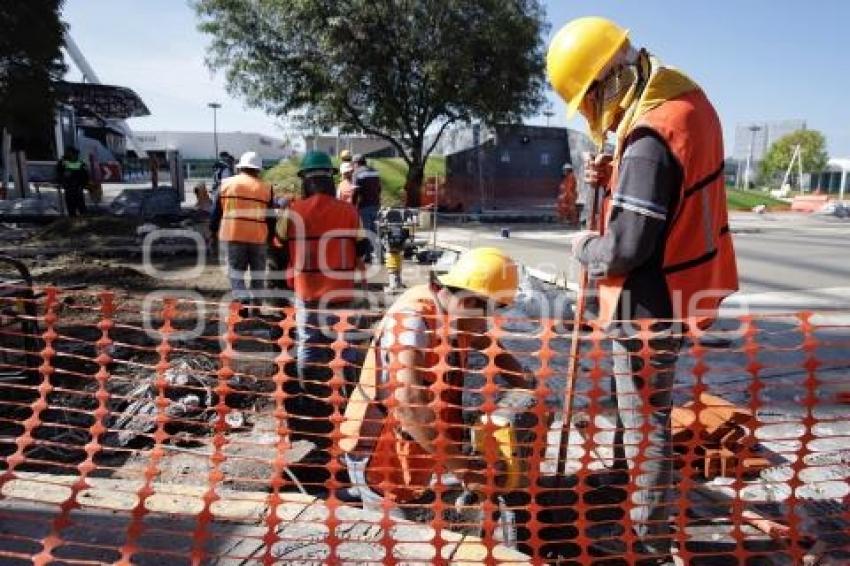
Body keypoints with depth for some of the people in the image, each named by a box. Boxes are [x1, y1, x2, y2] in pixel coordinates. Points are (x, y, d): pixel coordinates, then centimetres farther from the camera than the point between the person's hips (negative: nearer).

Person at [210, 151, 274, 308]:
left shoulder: (226, 183, 7)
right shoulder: (266, 188, 5)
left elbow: (216, 212, 9)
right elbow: (271, 218, 4)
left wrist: (212, 232, 18)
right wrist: (270, 237, 13)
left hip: (233, 236, 0)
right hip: (258, 237, 0)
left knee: (235, 272, 4)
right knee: (258, 274, 13)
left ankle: (244, 302, -16)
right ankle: (256, 305, 17)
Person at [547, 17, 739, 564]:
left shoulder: (649, 138, -28)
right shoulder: (687, 99, 4)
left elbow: (624, 249, -28)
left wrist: (584, 246, -7)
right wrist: (615, 179, 0)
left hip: (651, 300, -10)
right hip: (680, 287, 10)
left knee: (644, 422, 5)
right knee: (643, 408, 28)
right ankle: (629, 478, 50)